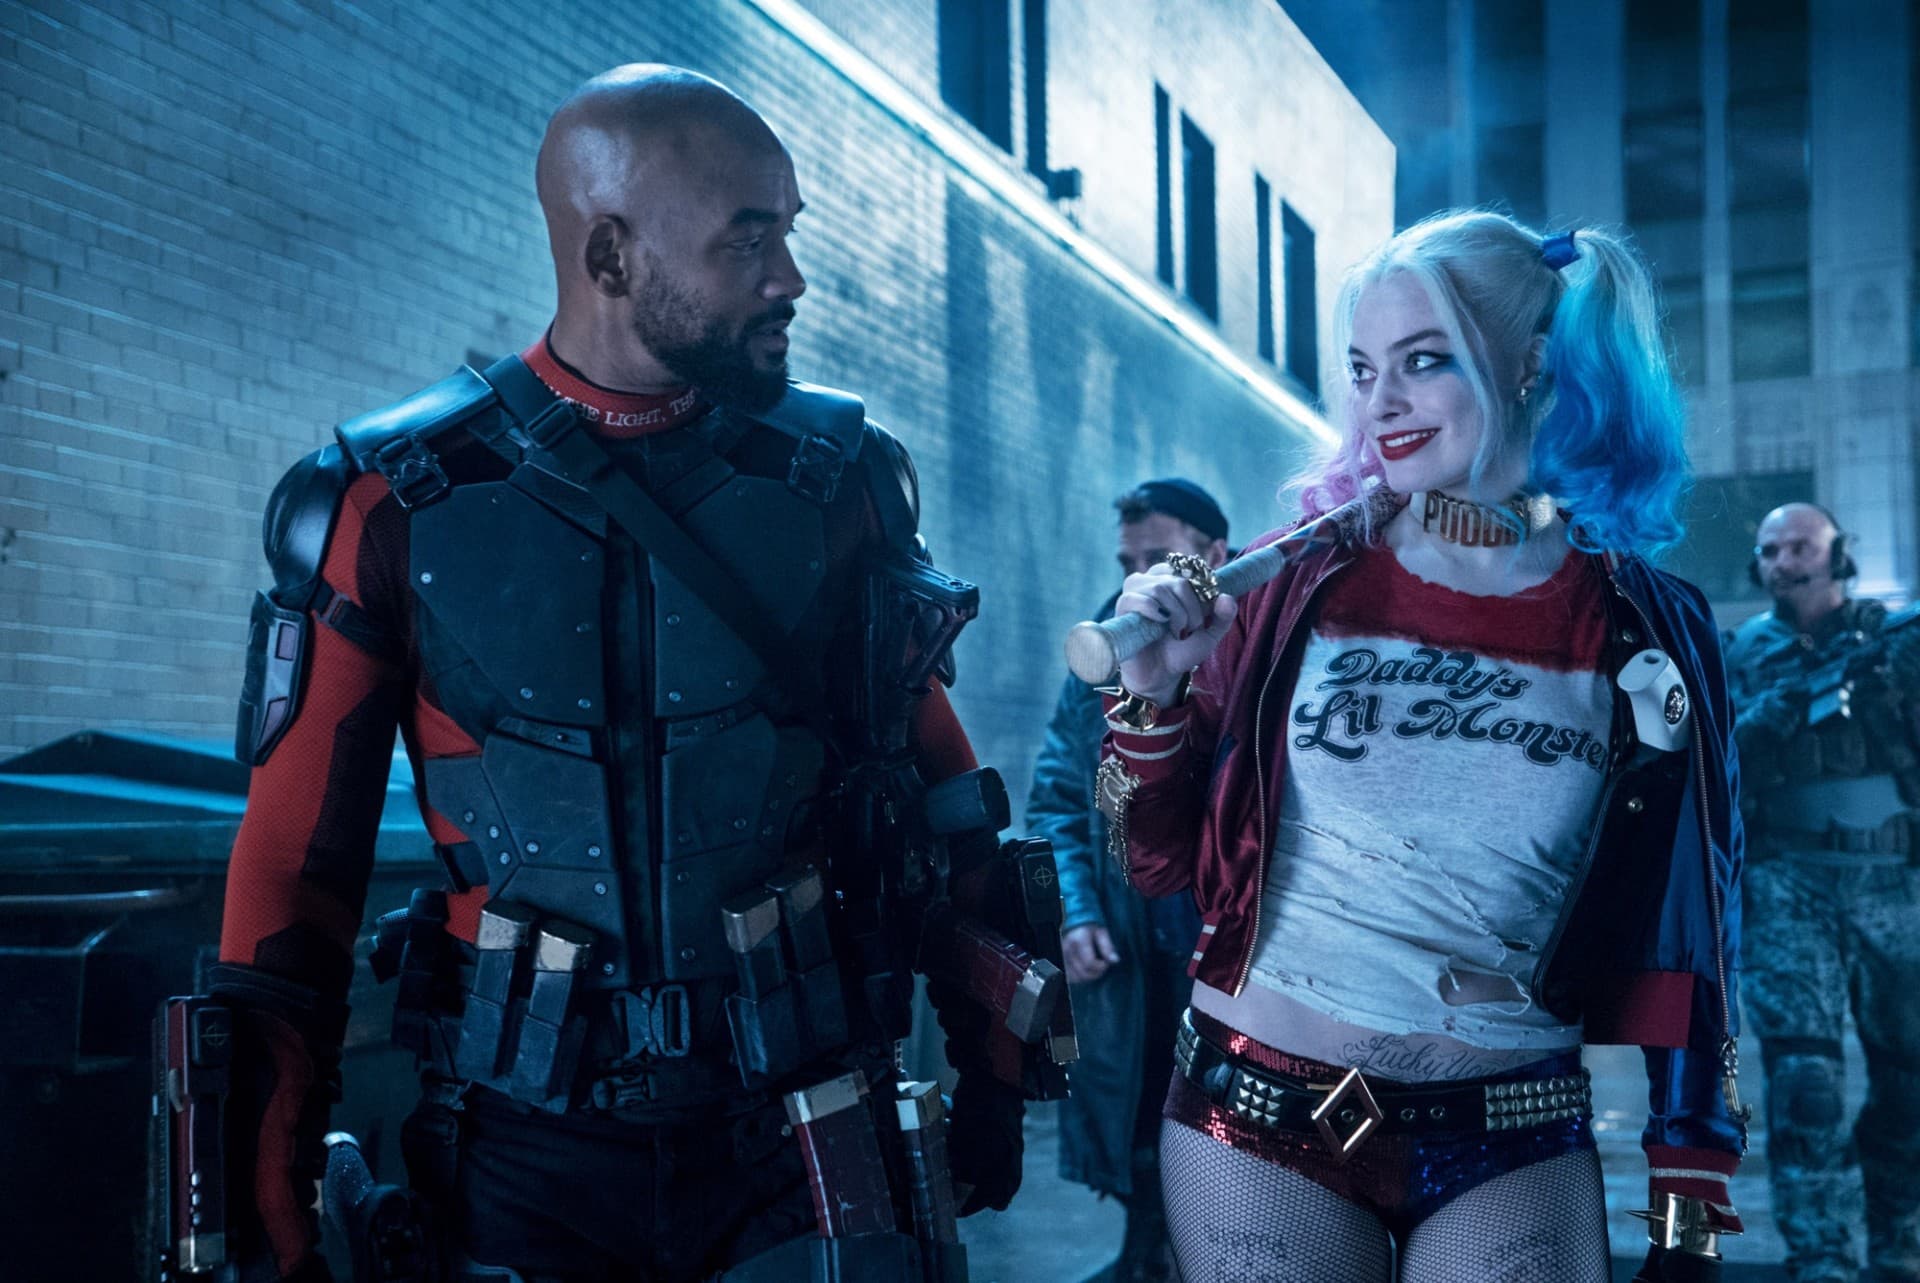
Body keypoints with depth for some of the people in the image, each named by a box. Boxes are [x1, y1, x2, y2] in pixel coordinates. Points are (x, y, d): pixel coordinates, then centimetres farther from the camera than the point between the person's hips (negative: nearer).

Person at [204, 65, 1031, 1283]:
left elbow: (939, 793, 7)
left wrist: (988, 1061, 7)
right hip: (530, 1149, -1)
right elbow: (294, 868, -3)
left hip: (805, 1132, 1)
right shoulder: (394, 506, -6)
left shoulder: (839, 474, -1)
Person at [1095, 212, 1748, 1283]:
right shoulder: (1296, 582, -4)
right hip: (1259, 1119, 0)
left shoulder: (1644, 632, -3)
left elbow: (1683, 943, 3)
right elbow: (1162, 864, 1)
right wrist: (1152, 697, -16)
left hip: (1514, 1147, 0)